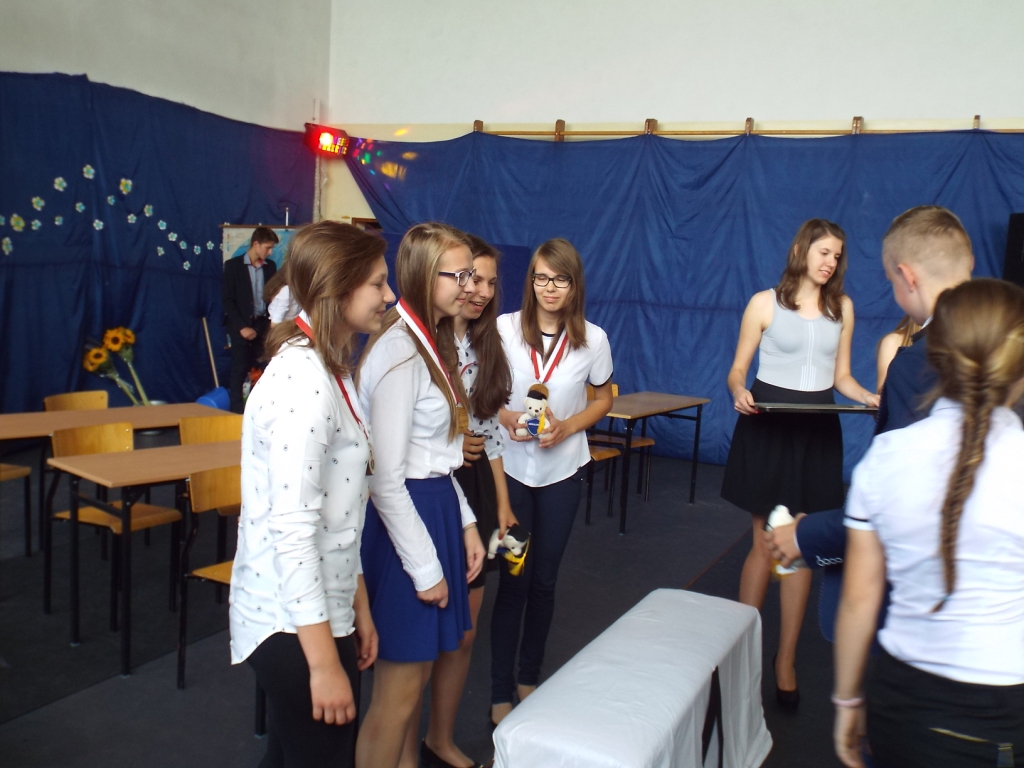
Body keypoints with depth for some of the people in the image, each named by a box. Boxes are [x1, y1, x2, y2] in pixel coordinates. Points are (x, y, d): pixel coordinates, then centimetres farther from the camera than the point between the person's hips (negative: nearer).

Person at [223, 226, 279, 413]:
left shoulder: (270, 266, 7)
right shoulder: (233, 265, -4)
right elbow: (227, 300, -7)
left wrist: (273, 322, -3)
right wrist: (241, 327, -13)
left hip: (263, 324, 3)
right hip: (241, 325, -3)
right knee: (240, 368, -2)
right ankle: (236, 408, 8)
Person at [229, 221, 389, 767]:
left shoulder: (328, 368, 9)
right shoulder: (303, 380, -22)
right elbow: (292, 529, -25)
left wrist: (357, 603, 14)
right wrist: (324, 662, -21)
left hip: (317, 609, 9)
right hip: (295, 622, -9)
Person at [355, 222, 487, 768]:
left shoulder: (433, 343, 10)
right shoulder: (400, 354, -20)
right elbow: (385, 478, -21)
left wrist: (465, 521, 13)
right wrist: (424, 567, -17)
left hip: (435, 506, 10)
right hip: (403, 517, -10)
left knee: (419, 669, 21)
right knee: (400, 689, 4)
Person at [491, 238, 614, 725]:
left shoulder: (593, 339, -5)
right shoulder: (504, 329, -8)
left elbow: (603, 398, 7)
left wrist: (567, 426, -11)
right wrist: (505, 417, -19)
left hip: (563, 470, 2)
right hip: (509, 466, -1)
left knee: (544, 580, 13)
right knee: (513, 579, 2)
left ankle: (529, 678, 32)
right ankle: (501, 691, 16)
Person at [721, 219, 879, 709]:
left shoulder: (842, 307, 9)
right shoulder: (765, 303, -2)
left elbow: (841, 376, 13)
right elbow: (738, 369, 0)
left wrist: (871, 398, -6)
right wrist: (739, 392, -22)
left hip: (818, 431, 3)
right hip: (768, 425, -3)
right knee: (766, 542, 1)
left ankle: (785, 661, 16)